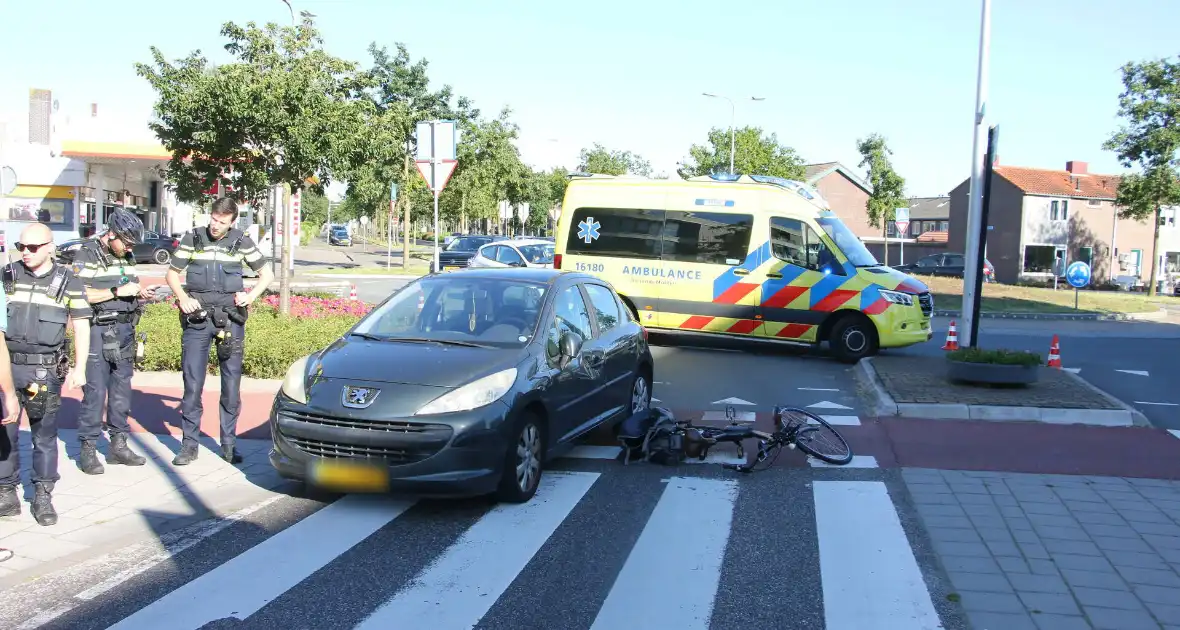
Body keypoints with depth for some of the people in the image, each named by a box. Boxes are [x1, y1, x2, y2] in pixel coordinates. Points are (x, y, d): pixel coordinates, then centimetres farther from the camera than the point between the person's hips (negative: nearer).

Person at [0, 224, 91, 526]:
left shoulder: (68, 282, 2)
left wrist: (79, 368, -3)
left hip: (45, 370, -2)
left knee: (45, 435, 4)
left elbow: (81, 327, 3)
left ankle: (43, 496, 13)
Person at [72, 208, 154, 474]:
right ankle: (88, 449, 4)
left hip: (124, 330, 7)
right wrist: (119, 291, -18)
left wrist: (140, 293, 4)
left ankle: (118, 445, 19)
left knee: (122, 389, 11)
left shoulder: (127, 256, 13)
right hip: (98, 330, -6)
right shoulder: (87, 254, -7)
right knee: (95, 390, -5)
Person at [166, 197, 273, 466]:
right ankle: (189, 444, 9)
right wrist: (182, 298, -7)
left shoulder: (241, 242, 4)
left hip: (230, 319, 0)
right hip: (197, 318, 0)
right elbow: (172, 274, 11)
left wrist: (251, 295, -4)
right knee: (192, 382, 0)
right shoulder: (192, 239, 3)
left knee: (231, 383, 4)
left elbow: (266, 274, 12)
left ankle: (229, 443, 14)